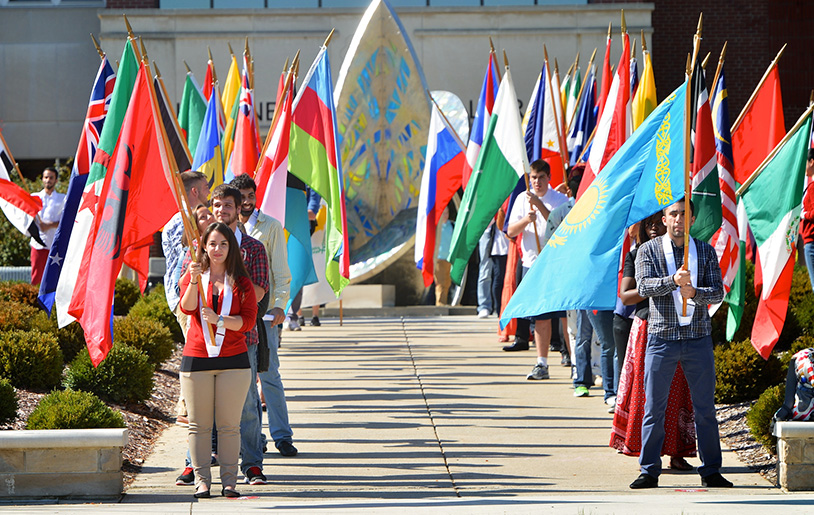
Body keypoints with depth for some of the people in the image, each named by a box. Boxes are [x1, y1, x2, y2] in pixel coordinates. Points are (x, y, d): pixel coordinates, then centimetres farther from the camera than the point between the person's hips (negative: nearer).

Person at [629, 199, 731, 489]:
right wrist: (673, 281, -26)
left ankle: (711, 471, 10)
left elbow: (718, 291, 2)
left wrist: (694, 293, -18)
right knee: (654, 407, 0)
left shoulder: (705, 251, 8)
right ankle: (649, 471, 7)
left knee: (705, 408, 3)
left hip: (698, 338, 1)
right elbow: (644, 286, -10)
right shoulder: (649, 251, 4)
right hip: (661, 337, -1)